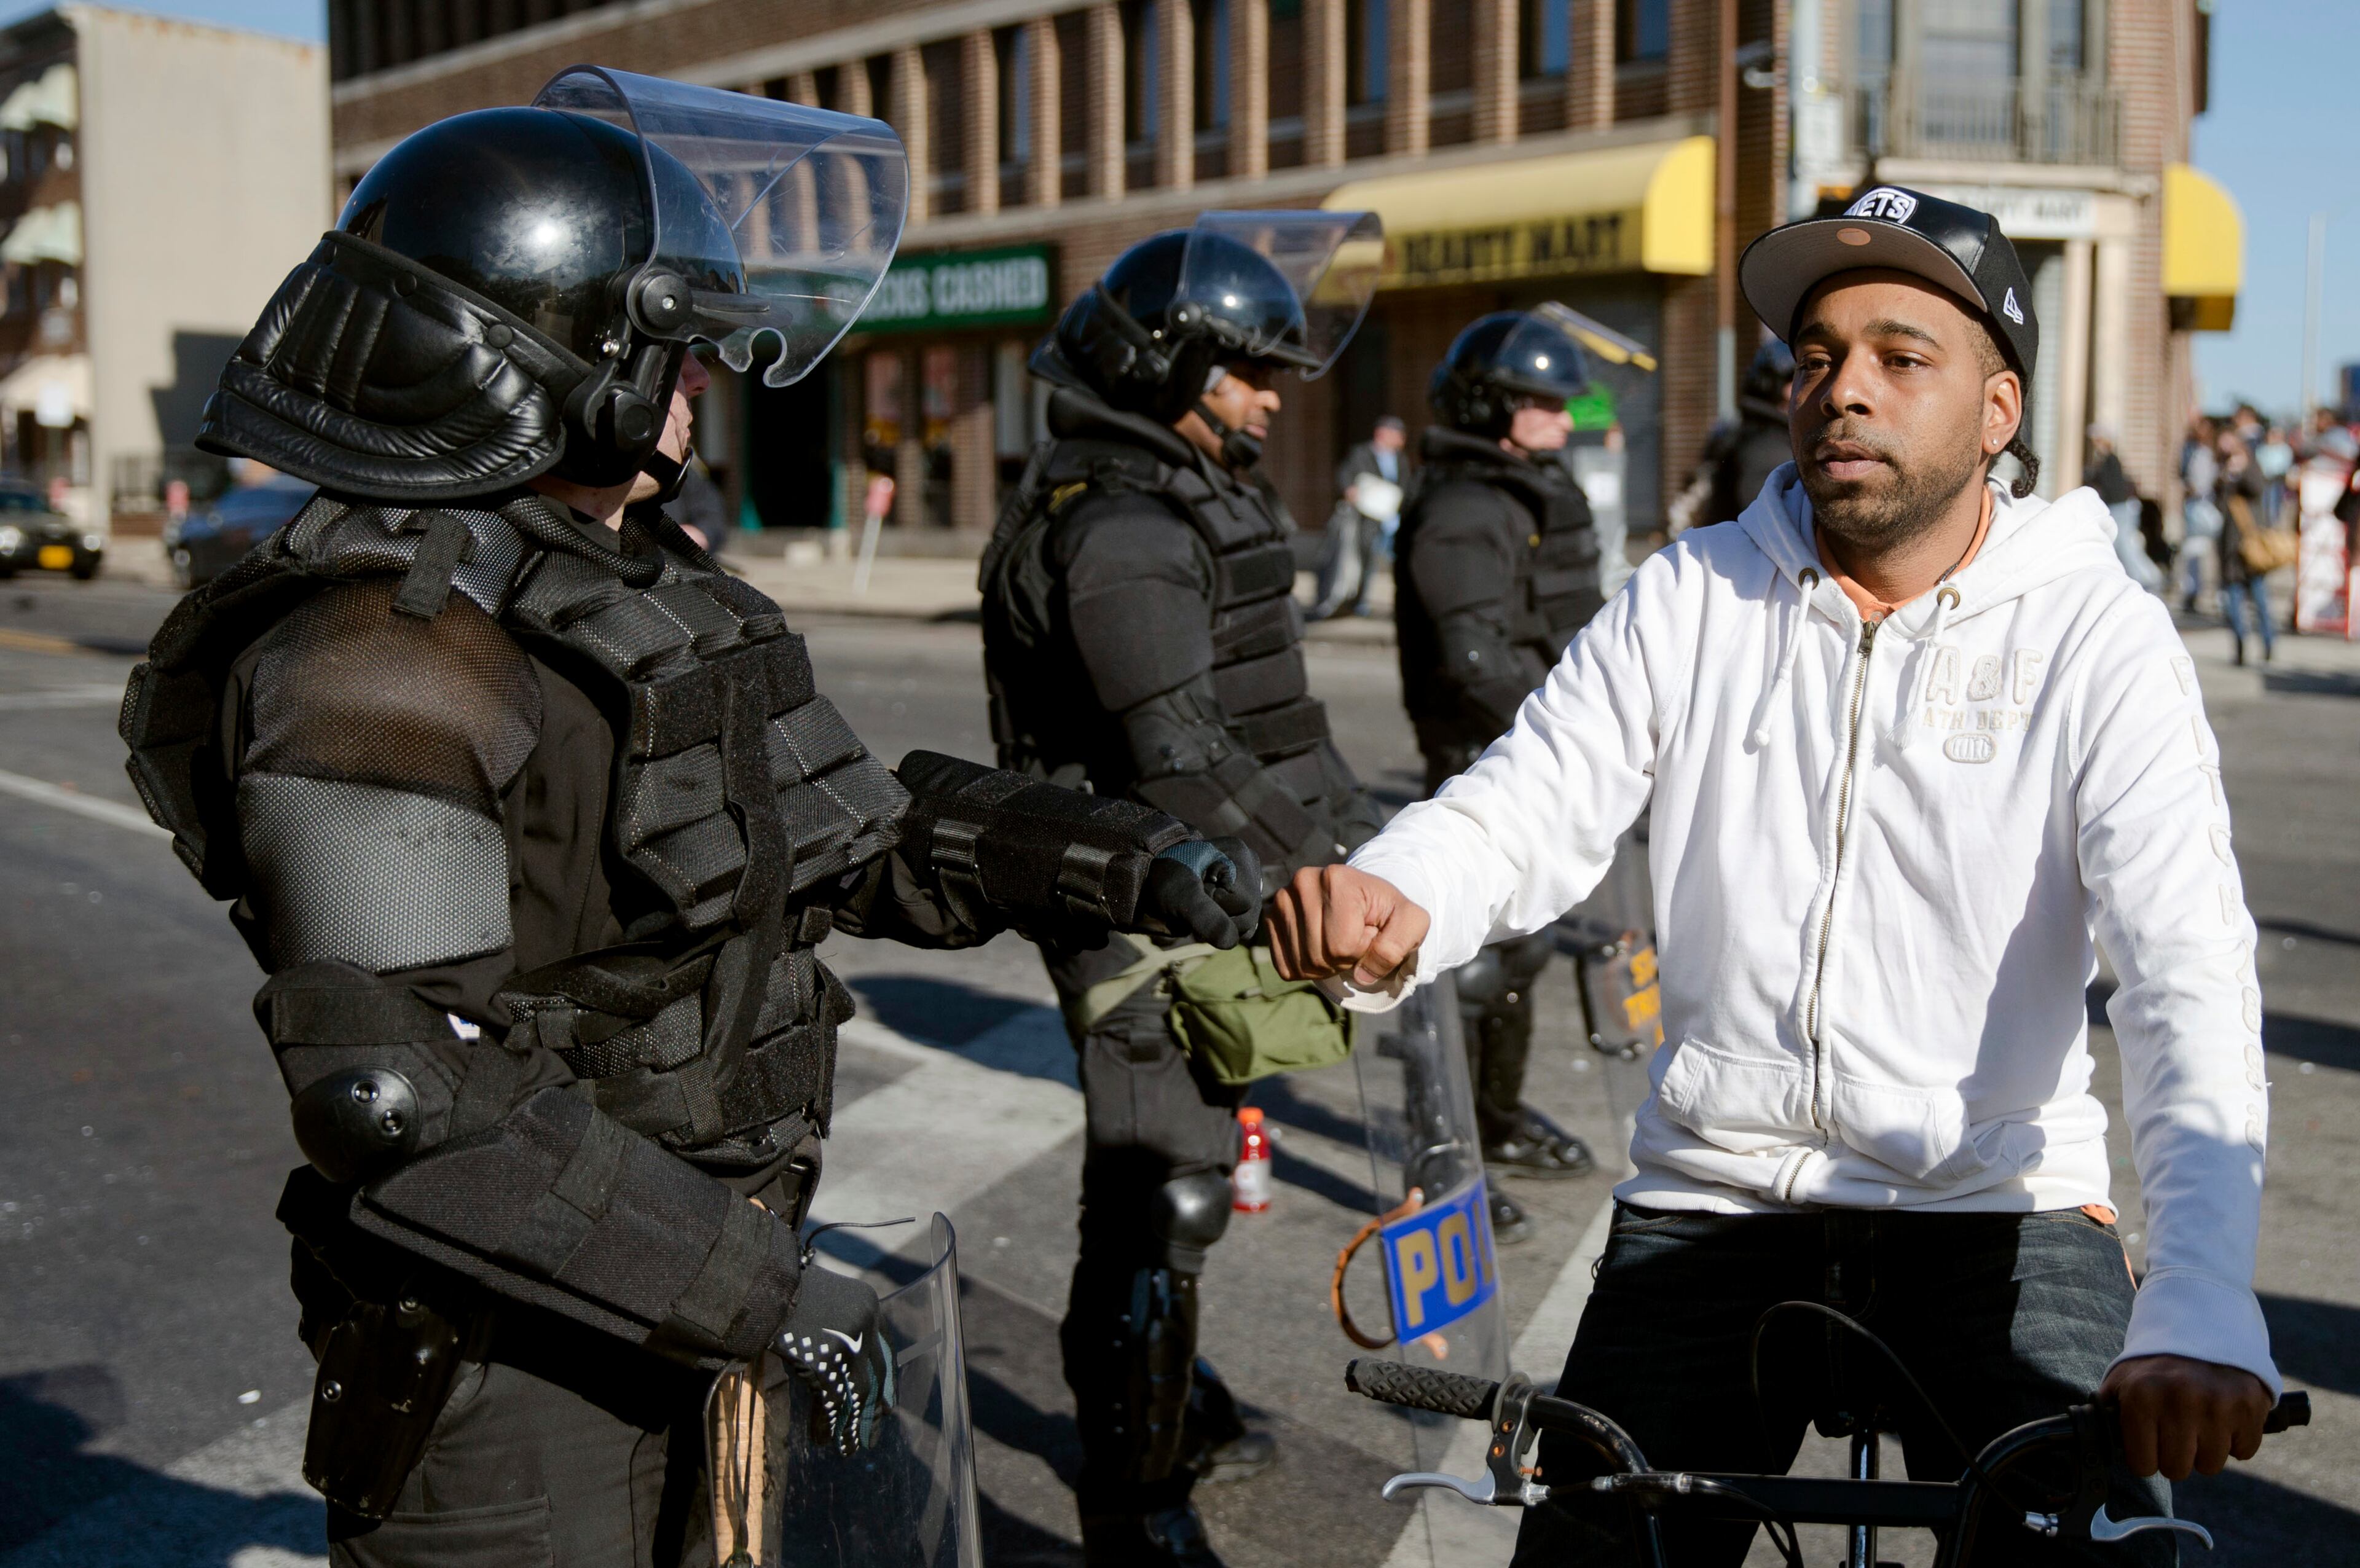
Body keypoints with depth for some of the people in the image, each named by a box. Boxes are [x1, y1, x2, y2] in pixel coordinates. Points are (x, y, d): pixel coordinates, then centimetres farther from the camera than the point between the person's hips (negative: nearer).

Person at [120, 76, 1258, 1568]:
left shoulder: (652, 591, 8)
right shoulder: (387, 672, -23)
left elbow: (851, 830, 14)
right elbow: (412, 1116, -27)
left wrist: (1123, 858, 1)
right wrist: (769, 1293, -24)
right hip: (512, 1375, -8)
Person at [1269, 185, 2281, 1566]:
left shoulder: (2098, 640, -7)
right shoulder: (1692, 598, 2)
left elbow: (2189, 970, -17)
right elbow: (1525, 807, -5)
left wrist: (2200, 1313, -33)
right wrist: (1386, 905, -32)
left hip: (1994, 1215, -1)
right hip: (1712, 1206, 2)